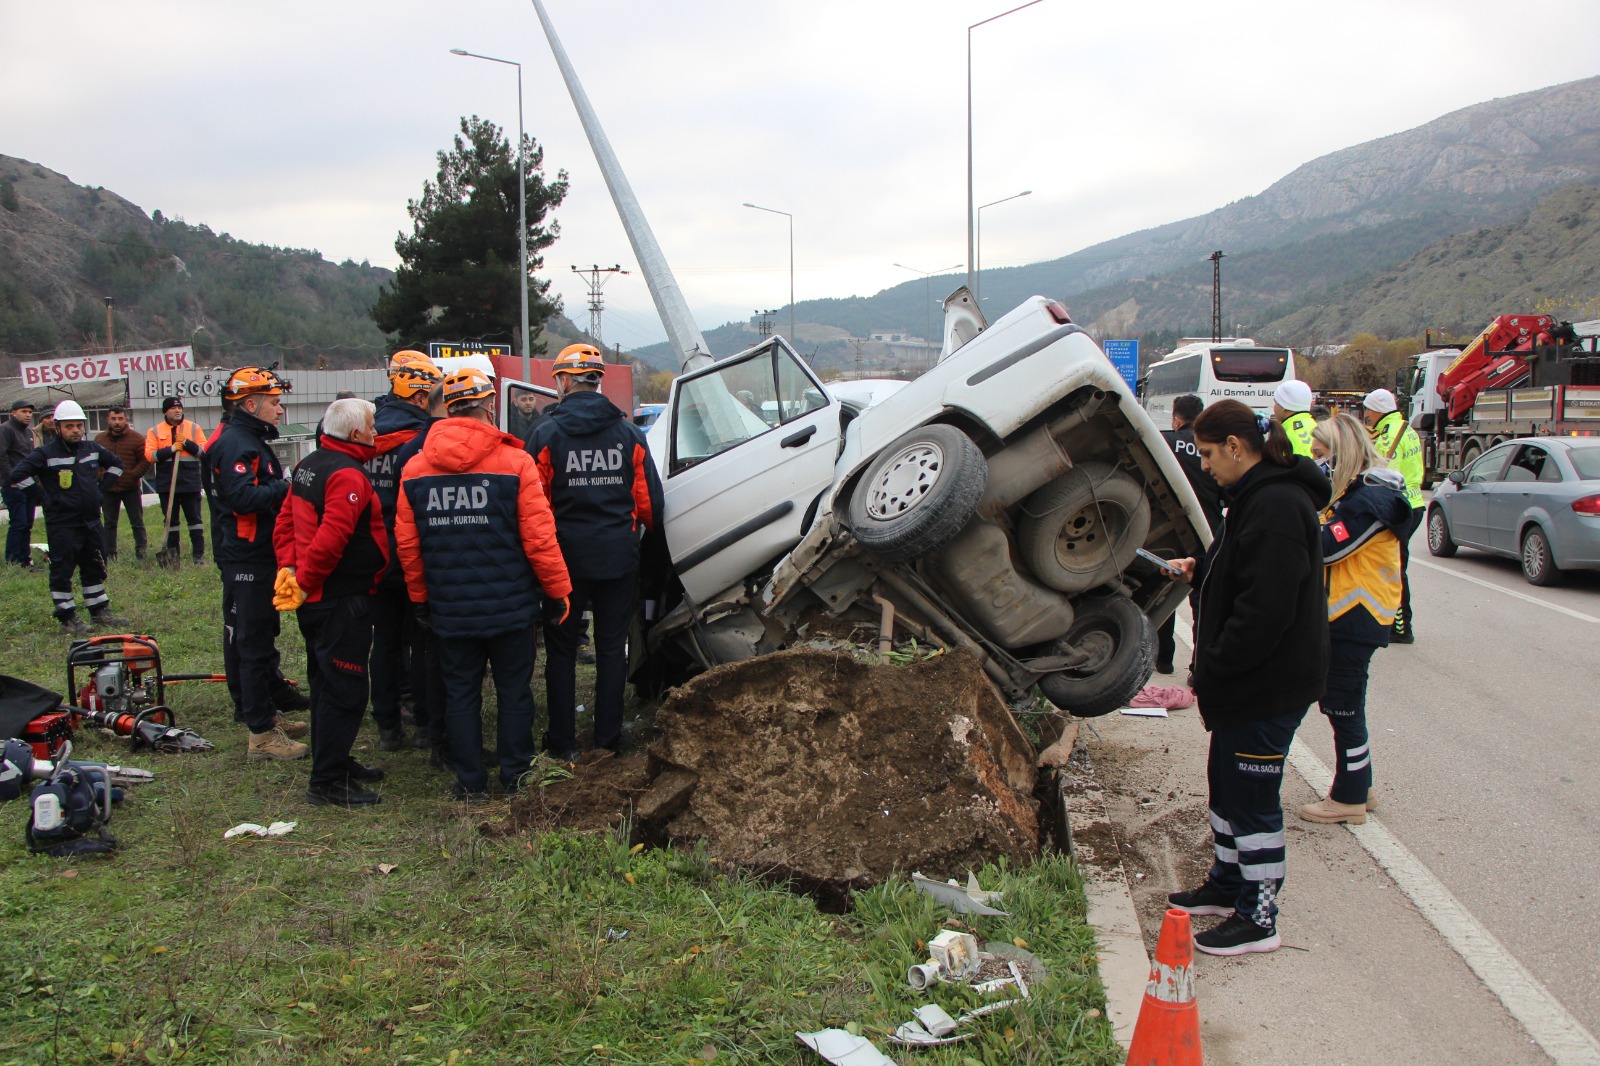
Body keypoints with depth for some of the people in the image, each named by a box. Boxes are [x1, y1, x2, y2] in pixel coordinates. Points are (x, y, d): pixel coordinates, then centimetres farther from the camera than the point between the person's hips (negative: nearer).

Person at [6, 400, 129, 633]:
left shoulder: (92, 449, 7)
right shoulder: (45, 453, -11)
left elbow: (115, 464, 25)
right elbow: (16, 476, -17)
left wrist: (101, 486, 13)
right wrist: (44, 495, -13)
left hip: (91, 521, 6)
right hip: (62, 524, -6)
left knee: (95, 568, 14)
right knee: (62, 570, -1)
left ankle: (100, 611, 24)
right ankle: (67, 618, 5)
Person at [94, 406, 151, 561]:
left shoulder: (137, 438, -4)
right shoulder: (100, 439, 6)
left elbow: (145, 461, -5)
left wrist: (132, 475, -15)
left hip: (131, 488, -3)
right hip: (108, 489, 3)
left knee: (137, 523, 3)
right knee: (109, 523, 8)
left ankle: (141, 553, 10)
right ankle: (110, 554, 14)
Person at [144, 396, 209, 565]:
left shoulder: (194, 428, 6)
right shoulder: (155, 431, 5)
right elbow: (150, 455, -5)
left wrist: (187, 443, -14)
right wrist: (171, 449, -15)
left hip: (190, 482, -1)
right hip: (166, 484, 1)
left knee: (194, 518, 2)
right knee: (170, 519, 8)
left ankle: (199, 554, 6)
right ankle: (172, 553, 16)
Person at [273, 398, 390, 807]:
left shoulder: (308, 466, 11)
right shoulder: (349, 475, -20)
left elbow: (285, 523, 14)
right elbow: (330, 539, -28)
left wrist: (290, 567, 5)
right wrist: (304, 583, -17)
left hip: (315, 600, 10)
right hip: (342, 601, -10)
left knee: (326, 684, 19)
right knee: (345, 692, -3)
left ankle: (334, 762, 32)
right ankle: (327, 783, 2)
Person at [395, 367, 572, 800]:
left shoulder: (415, 469, -1)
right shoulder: (514, 462, -11)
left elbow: (407, 543, 2)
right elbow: (539, 537, -12)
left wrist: (420, 597, 14)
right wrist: (559, 589, 0)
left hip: (450, 608, 2)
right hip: (509, 604, -2)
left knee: (461, 692, 12)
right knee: (514, 689, 12)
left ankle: (469, 780, 18)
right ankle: (515, 773, 20)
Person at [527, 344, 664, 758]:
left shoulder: (546, 435, -8)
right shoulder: (629, 433, 0)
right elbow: (650, 501, 2)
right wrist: (641, 530, 23)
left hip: (565, 557, -2)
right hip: (619, 557, 2)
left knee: (561, 649, 9)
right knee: (612, 647, 12)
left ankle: (562, 740, 12)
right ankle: (609, 735, 16)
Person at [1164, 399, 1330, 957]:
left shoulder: (1276, 505, -24)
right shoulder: (1257, 497, 11)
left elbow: (1265, 608, -28)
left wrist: (1210, 668, -22)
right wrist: (1201, 568, 9)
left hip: (1270, 685, -11)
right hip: (1249, 680, 11)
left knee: (1251, 796, -1)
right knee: (1225, 780, 21)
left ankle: (1259, 919, 11)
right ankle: (1227, 884, 37)